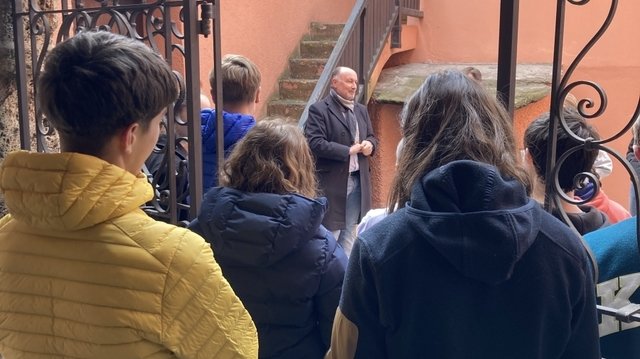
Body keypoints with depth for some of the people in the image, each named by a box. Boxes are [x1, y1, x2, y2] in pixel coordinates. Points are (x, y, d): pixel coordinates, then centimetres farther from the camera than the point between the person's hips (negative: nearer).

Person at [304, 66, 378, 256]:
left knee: (350, 230, 15)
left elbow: (371, 137, 20)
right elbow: (314, 143, -19)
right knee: (330, 231, 0)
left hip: (358, 179, 7)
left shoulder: (361, 110, 14)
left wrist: (369, 144, -6)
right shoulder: (319, 109, -9)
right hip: (332, 180, -7)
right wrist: (348, 150, -20)